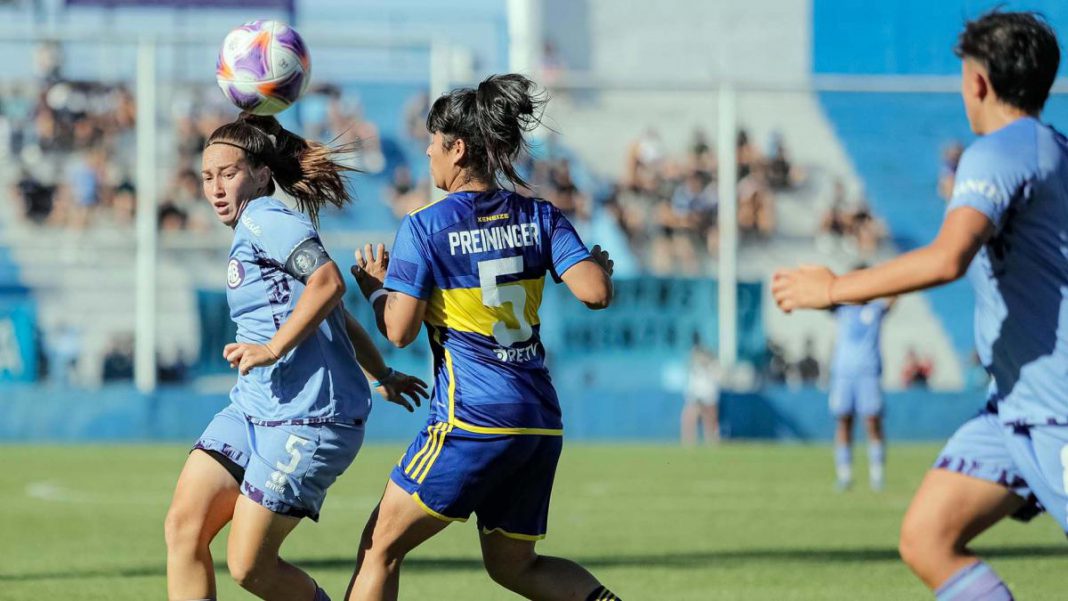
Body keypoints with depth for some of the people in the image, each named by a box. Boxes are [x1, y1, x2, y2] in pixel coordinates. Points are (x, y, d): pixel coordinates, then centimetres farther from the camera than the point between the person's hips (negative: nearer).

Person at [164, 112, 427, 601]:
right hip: (252, 409, 10)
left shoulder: (264, 217, -7)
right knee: (183, 526, -3)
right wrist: (383, 376, 40)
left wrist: (273, 348, -24)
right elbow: (340, 318, 31)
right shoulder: (250, 233, 22)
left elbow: (328, 282, -24)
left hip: (307, 416, -10)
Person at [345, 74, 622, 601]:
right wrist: (600, 264, 17)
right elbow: (595, 292, -5)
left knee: (380, 548, 7)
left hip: (472, 419, -6)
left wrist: (376, 288, 11)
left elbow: (399, 331, -9)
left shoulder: (424, 228, -7)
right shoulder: (540, 218, 5)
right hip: (541, 419, 6)